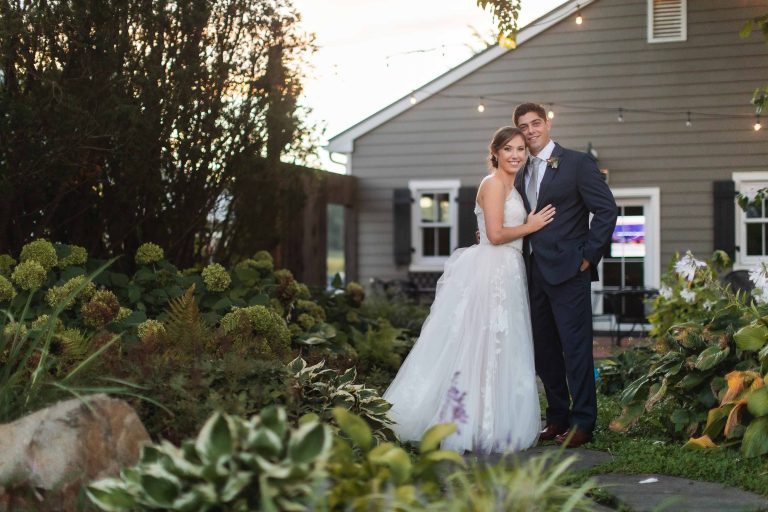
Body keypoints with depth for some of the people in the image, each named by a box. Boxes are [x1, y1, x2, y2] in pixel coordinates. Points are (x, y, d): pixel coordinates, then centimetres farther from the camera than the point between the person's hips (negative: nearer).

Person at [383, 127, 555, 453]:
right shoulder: (494, 183, -9)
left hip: (506, 276, 10)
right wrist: (531, 226, -6)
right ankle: (474, 426, -1)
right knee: (482, 347, -6)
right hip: (491, 273, -10)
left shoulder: (510, 186, 20)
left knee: (499, 350, 9)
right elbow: (496, 234, -17)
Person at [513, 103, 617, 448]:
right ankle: (557, 417, 21)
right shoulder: (521, 173, 15)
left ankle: (582, 423, 3)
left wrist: (588, 256, -10)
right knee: (544, 350, 11)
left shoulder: (577, 163, -4)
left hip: (568, 271, -7)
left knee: (576, 347, -4)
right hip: (534, 273, 7)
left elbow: (606, 210, -7)